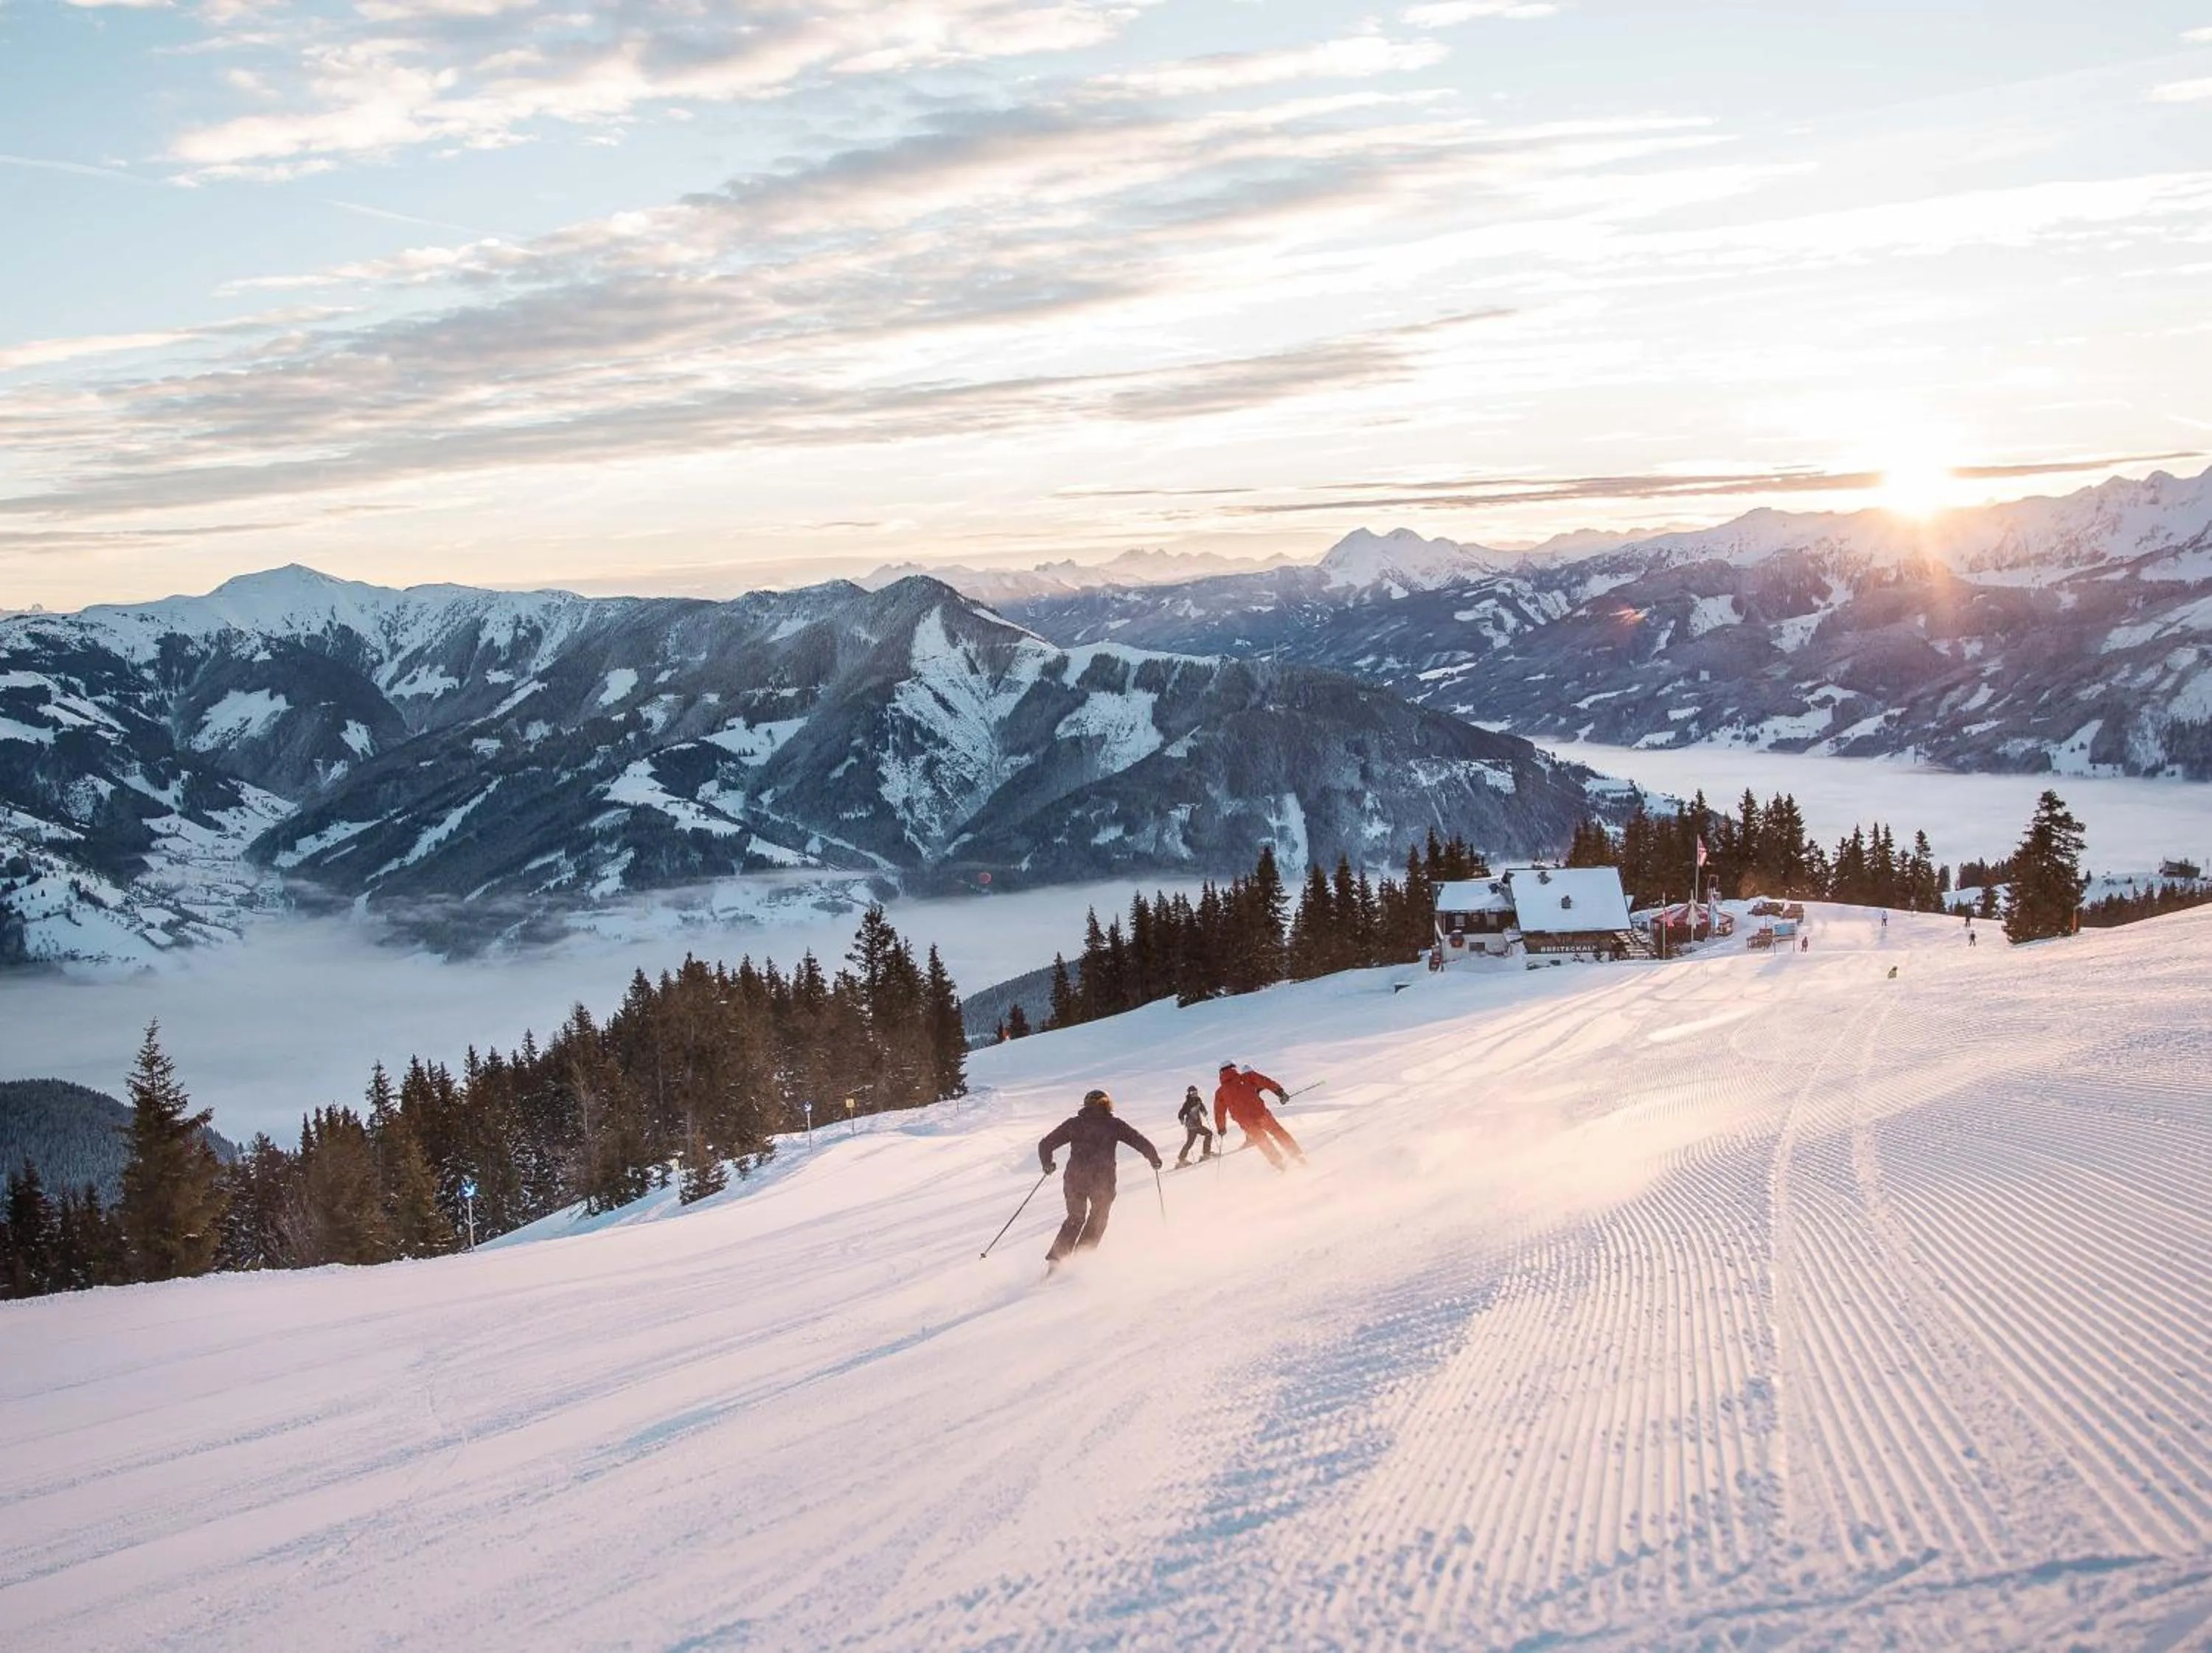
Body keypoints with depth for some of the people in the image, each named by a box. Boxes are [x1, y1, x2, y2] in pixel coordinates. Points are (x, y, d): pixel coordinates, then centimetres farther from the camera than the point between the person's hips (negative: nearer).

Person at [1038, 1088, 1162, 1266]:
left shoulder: (1073, 1123, 10)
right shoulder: (1113, 1125, 5)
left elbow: (1045, 1145, 10)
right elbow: (1140, 1141, 2)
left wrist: (1047, 1165, 28)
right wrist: (1154, 1159, 19)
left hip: (1075, 1178, 2)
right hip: (1102, 1180, -2)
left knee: (1075, 1219, 20)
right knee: (1098, 1221, 17)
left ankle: (1056, 1258, 6)